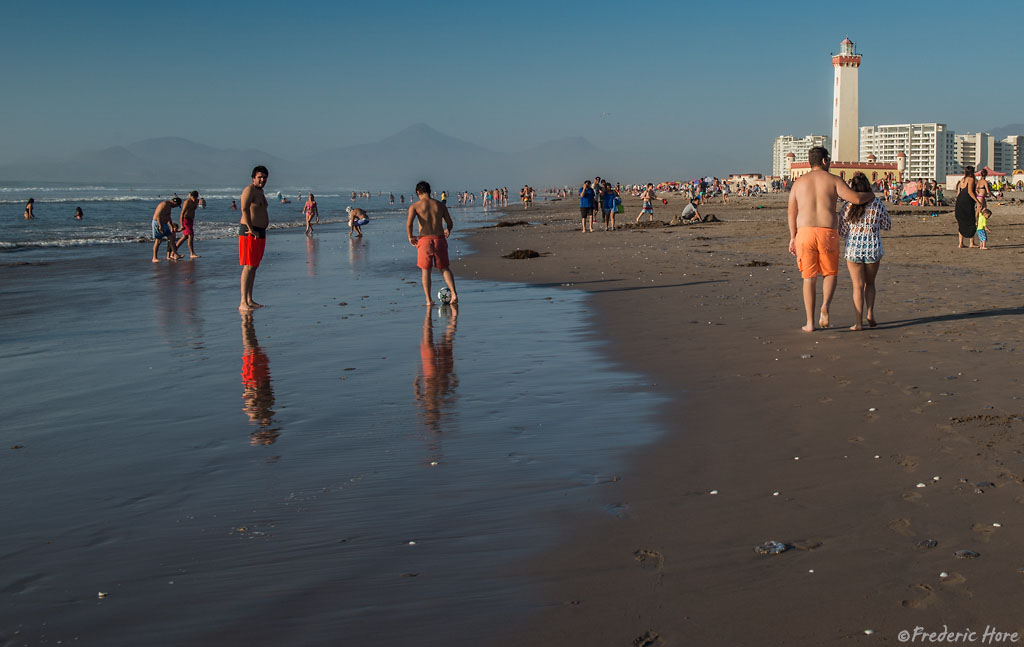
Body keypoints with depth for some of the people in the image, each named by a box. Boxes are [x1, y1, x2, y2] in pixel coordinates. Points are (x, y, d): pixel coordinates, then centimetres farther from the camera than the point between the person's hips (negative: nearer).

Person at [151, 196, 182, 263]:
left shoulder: (169, 206, 15)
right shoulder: (164, 204, -17)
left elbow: (168, 217, 24)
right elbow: (158, 215, -24)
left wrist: (171, 227, 24)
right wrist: (160, 226, -27)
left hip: (164, 224, 10)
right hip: (158, 223, -10)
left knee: (171, 238, 4)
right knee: (158, 240, -8)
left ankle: (175, 255, 4)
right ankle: (154, 258, -2)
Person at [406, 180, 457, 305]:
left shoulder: (415, 206, -1)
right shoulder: (440, 205, 9)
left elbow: (409, 223, -14)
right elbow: (450, 223, 12)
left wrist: (410, 237, 3)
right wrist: (447, 231, 34)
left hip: (424, 239, -2)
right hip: (439, 239, 2)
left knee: (425, 270, 11)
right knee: (444, 268, 15)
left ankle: (429, 300, 11)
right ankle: (454, 294, 1)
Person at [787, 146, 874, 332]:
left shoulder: (799, 182, 11)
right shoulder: (833, 180, 2)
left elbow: (791, 213, 10)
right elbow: (856, 198, -8)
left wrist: (793, 237, 17)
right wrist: (870, 195, 14)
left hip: (805, 233, 2)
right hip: (827, 233, -1)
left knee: (809, 278, 9)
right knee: (830, 273, 18)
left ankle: (810, 323, 6)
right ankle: (825, 306, -10)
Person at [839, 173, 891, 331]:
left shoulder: (847, 208, -9)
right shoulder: (878, 205, -7)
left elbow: (842, 232, 0)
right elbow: (888, 226, 6)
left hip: (853, 250, -1)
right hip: (873, 249, 1)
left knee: (858, 286, 6)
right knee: (870, 283, 22)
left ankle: (859, 322, 3)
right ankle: (870, 313, 11)